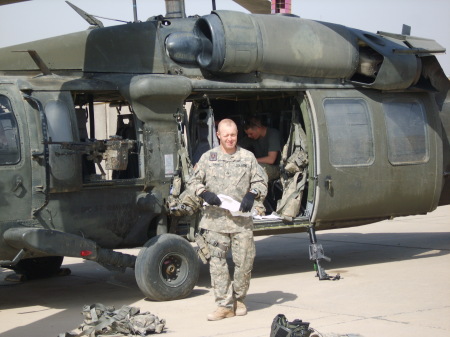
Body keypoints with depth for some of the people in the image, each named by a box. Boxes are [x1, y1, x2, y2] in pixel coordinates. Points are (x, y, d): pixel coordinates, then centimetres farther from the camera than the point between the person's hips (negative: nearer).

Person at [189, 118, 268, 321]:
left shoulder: (247, 157, 9)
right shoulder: (208, 157, 9)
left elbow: (260, 181, 12)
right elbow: (194, 181, 13)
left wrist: (252, 195, -7)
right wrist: (204, 193, -6)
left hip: (242, 220, 0)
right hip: (215, 220, 0)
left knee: (244, 261, 2)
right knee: (217, 262, -3)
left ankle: (239, 299, 22)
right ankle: (225, 305, 2)